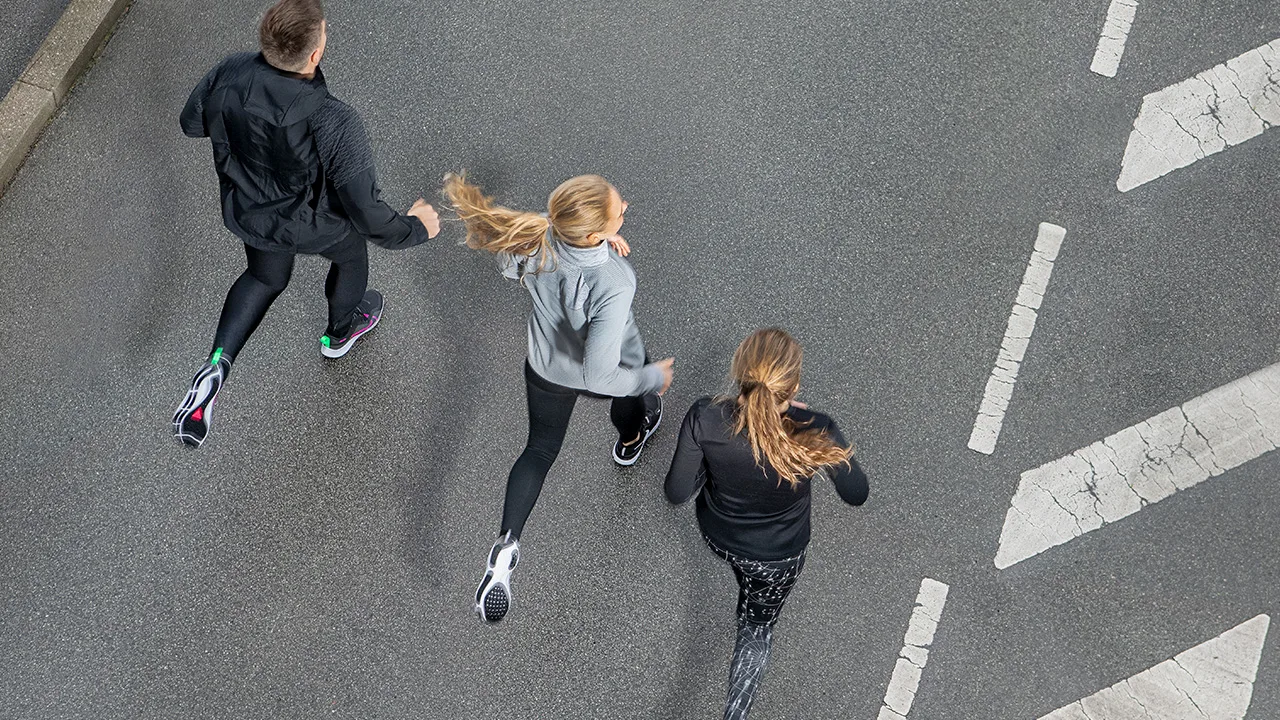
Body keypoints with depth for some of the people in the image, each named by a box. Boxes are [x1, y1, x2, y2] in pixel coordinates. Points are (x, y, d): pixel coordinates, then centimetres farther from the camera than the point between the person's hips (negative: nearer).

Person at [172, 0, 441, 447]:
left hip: (247, 212, 4)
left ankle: (217, 366, 15)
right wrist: (417, 228, -11)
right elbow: (368, 217, -30)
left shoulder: (229, 75, -28)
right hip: (312, 226, -4)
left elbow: (192, 123, -4)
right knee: (351, 256, 32)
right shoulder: (334, 126, -40)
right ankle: (340, 333, 61)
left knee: (266, 277, 34)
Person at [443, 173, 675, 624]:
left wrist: (599, 241, -7)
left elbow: (512, 267, -5)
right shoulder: (612, 287, -45)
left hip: (547, 368, 3)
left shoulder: (533, 237, -31)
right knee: (631, 392, 36)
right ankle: (630, 441, 71)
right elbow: (599, 373, -41)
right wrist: (651, 378, -21)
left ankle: (507, 545, 8)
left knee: (540, 448, 25)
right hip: (612, 367, -3)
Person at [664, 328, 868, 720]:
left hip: (717, 536, 2)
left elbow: (677, 493, -20)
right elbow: (856, 494, -17)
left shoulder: (705, 419, -34)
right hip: (777, 556, -2)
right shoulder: (815, 433, -37)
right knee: (757, 627, 28)